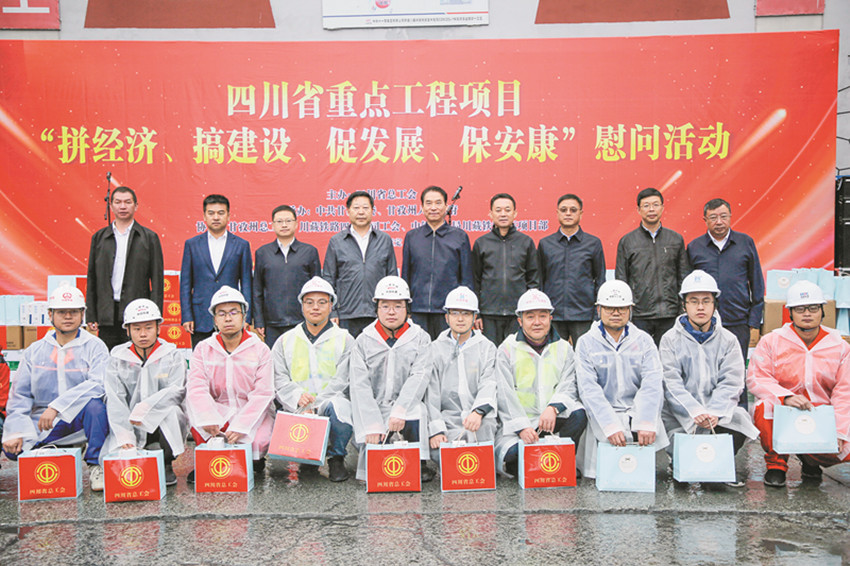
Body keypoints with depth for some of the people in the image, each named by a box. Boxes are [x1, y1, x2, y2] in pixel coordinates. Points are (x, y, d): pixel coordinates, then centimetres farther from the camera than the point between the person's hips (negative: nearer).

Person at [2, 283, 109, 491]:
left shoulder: (94, 346, -4)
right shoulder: (34, 351, 9)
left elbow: (99, 384, -20)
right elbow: (19, 394, 6)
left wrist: (56, 406, -28)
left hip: (81, 419, -4)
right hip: (42, 422, 4)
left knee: (95, 405, -34)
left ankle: (95, 465, -16)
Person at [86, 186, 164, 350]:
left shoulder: (149, 237, 4)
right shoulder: (99, 237, 12)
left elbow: (157, 280, 2)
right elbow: (92, 279, 12)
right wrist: (91, 316, 6)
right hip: (107, 316, 2)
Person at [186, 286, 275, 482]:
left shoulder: (260, 350, -2)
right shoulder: (203, 349, 4)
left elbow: (262, 393, -12)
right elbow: (196, 387, -11)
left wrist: (239, 426, -25)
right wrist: (208, 419, -30)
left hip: (253, 413, -1)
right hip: (218, 409, 1)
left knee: (259, 441, -29)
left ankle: (254, 459, 10)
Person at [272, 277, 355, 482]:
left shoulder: (344, 340, 8)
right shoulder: (285, 341, 17)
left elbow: (343, 381, -3)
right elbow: (278, 378, 7)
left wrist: (316, 402, -17)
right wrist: (297, 396, -14)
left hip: (331, 402, -2)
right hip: (296, 408, 2)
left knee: (339, 406, -37)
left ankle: (336, 458, -8)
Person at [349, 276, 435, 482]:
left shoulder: (420, 338, 5)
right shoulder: (364, 342, 5)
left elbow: (419, 377, -9)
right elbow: (359, 386, -6)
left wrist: (399, 410, -26)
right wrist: (372, 425, -19)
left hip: (408, 408, 0)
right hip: (373, 409, 0)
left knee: (415, 410, -35)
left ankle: (420, 463, -14)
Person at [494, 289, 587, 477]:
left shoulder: (564, 349, 12)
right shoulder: (507, 349, 3)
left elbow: (568, 386, -1)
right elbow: (505, 395, -6)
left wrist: (553, 407, -24)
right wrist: (522, 427, -20)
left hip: (554, 419, 2)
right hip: (517, 423, -2)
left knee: (579, 413, -29)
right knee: (513, 454, -31)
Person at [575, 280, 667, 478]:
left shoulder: (644, 341, 7)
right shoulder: (586, 343, 1)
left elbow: (652, 384, -8)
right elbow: (589, 389, -12)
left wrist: (646, 423, -25)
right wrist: (611, 426, -27)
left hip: (637, 410, 3)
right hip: (603, 415, -2)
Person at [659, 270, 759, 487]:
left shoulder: (728, 340, 10)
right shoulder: (671, 339, 3)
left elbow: (731, 383, -1)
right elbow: (671, 383, -8)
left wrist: (714, 412, -19)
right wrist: (695, 412, -23)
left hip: (718, 412, 2)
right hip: (680, 412, -2)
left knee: (741, 420, -27)